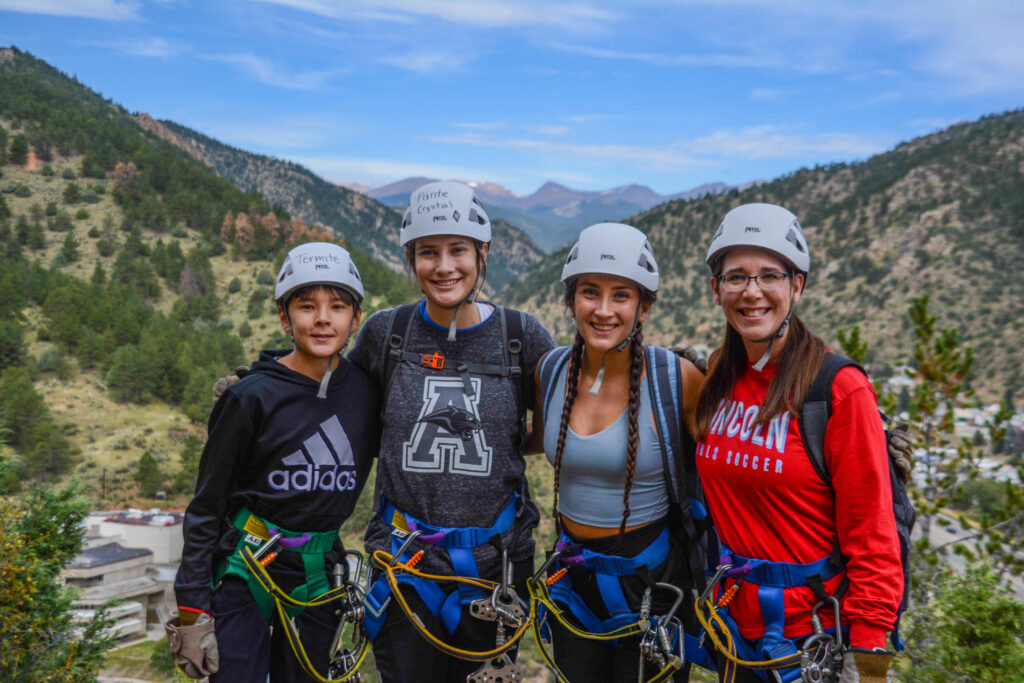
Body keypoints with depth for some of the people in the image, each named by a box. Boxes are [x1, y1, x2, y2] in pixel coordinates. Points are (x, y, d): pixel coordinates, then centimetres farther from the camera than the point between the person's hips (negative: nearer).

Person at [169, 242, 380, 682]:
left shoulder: (364, 392, -2)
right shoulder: (252, 398, -11)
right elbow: (205, 509, -6)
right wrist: (192, 610, -9)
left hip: (316, 578, 4)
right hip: (243, 575, -3)